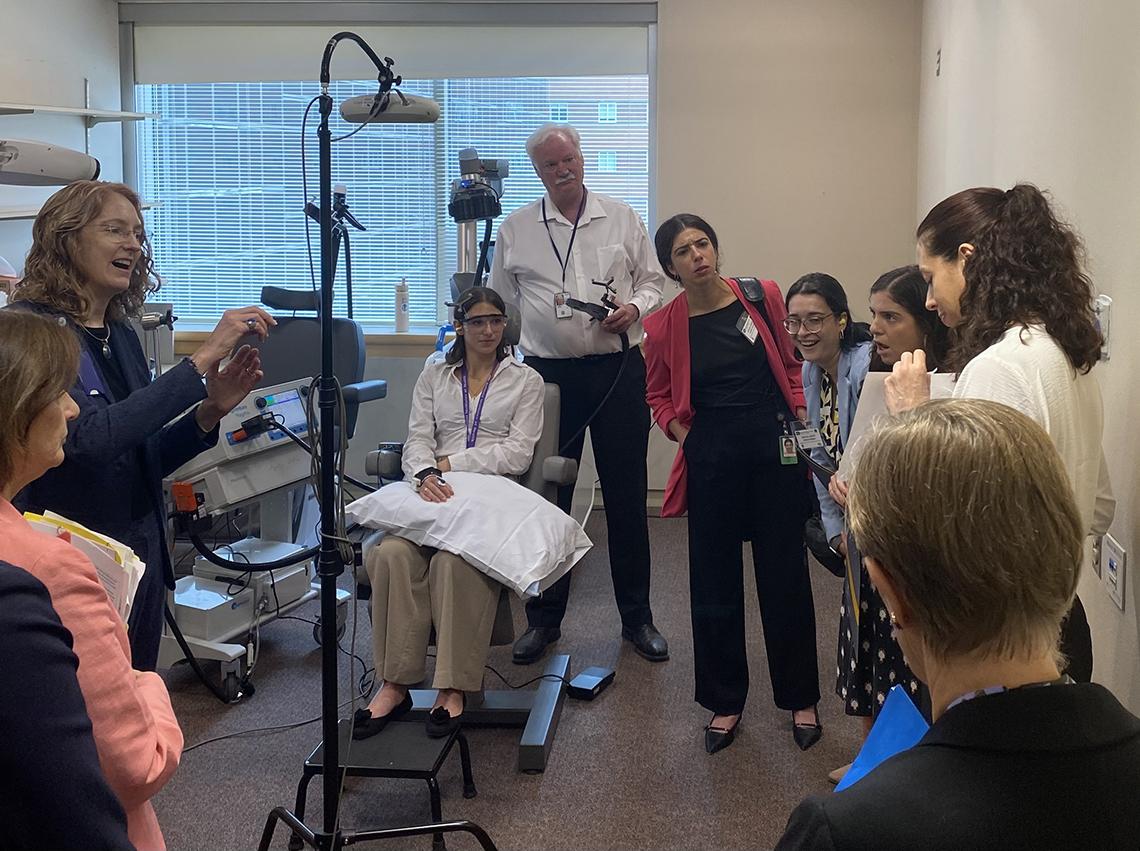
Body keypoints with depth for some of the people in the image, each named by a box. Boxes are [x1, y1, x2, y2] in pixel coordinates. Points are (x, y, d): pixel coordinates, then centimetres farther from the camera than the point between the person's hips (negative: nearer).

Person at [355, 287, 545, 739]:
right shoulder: (434, 376, 19)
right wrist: (426, 473, -16)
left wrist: (449, 461, -7)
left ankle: (453, 687, -30)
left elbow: (518, 453, 0)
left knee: (454, 561, -37)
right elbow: (417, 440, 8)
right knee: (392, 553, -31)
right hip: (436, 493, 3)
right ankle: (394, 684, -27)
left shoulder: (525, 380, 11)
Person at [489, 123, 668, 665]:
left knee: (627, 497, 5)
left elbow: (652, 280, 11)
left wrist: (635, 307, -9)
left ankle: (637, 618, 17)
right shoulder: (516, 229, 7)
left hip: (618, 370, 0)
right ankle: (544, 619, 18)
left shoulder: (621, 218, 7)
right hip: (549, 372, 0)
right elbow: (500, 306, 11)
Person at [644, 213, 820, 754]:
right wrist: (683, 435, -3)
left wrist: (800, 426, 1)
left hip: (774, 446, 0)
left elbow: (790, 365, 11)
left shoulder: (762, 297, -1)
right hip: (711, 457, 0)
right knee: (714, 581, 7)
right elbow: (659, 396, 14)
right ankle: (725, 702, 22)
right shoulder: (664, 326, -1)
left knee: (785, 574, 6)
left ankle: (800, 699, 22)